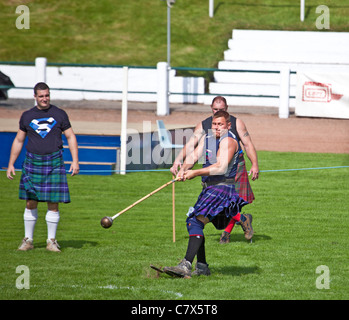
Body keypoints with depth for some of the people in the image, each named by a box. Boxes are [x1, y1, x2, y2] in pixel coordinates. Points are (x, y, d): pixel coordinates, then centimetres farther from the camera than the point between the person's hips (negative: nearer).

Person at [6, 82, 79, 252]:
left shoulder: (59, 114, 5)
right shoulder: (27, 116, 8)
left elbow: (71, 137, 7)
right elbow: (18, 140, 14)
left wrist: (75, 161, -2)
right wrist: (11, 164, 10)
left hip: (54, 163, -1)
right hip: (32, 162, 1)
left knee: (53, 204, -3)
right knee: (30, 203, 1)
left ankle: (51, 241, 6)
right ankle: (28, 240, 11)